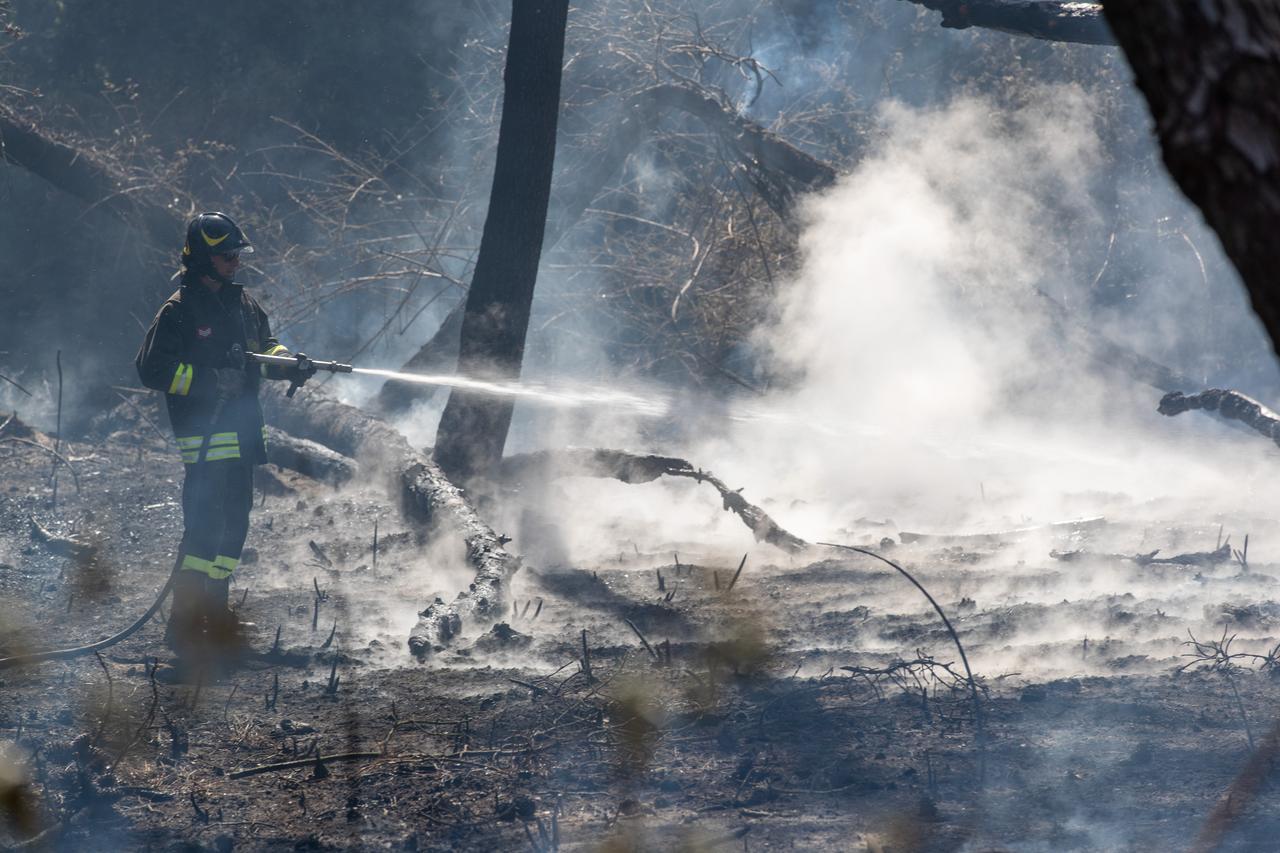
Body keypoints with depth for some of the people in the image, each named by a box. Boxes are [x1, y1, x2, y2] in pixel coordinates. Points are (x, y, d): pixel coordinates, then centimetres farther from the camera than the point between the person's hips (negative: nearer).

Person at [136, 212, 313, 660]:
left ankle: (215, 613, 23)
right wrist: (209, 380, -20)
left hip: (242, 431, 8)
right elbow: (153, 369, -13)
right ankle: (184, 625, -10)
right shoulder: (178, 312, -9)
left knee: (234, 523, 13)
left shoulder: (241, 302, 14)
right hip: (204, 433, -8)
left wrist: (288, 362, 3)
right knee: (204, 526, -13)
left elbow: (263, 346, 25)